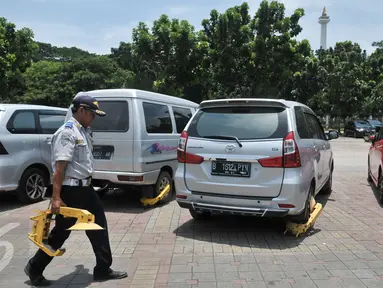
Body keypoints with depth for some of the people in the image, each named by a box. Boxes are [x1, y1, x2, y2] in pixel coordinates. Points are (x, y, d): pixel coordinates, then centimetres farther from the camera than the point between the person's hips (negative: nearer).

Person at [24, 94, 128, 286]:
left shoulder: (84, 131, 11)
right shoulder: (67, 132, -18)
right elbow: (59, 167, -24)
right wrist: (56, 197, -26)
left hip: (85, 188, 9)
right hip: (70, 190, -9)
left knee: (98, 226, 10)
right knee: (61, 231, 5)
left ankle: (103, 270, 21)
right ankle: (34, 268, 27)